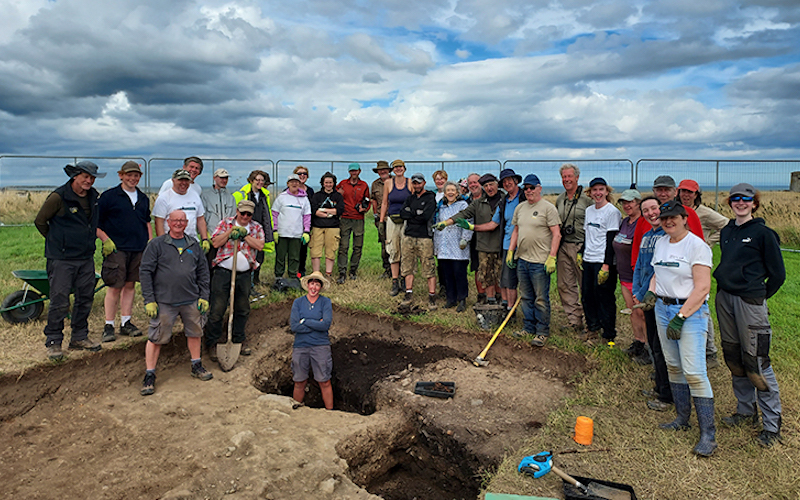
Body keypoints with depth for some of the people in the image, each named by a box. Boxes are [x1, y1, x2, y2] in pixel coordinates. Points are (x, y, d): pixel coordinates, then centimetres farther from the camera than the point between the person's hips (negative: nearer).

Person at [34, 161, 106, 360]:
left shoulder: (93, 197, 8)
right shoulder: (58, 197, -10)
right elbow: (40, 221, -1)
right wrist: (57, 242, 8)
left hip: (87, 257, 6)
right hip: (61, 259, -6)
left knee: (85, 298, 11)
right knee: (60, 302, -5)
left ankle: (79, 337, 24)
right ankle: (53, 342, 8)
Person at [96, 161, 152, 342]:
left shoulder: (143, 198, 15)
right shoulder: (109, 196, -2)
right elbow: (95, 222, -2)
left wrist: (150, 241, 14)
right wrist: (106, 240, -11)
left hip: (139, 249, 5)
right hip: (116, 248, -5)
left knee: (130, 285, 9)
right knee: (115, 287, -5)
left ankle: (126, 323, 17)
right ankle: (109, 326, 4)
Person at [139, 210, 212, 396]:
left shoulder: (194, 245, 10)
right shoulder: (156, 244, -2)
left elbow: (203, 271, 14)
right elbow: (145, 272, -4)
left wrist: (204, 296, 7)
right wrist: (149, 300, -9)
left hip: (191, 300, 4)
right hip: (164, 302, -4)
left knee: (195, 332, 15)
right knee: (156, 338, -1)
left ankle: (196, 366, 33)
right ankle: (149, 376, 10)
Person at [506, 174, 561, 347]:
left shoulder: (548, 208, -7)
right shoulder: (520, 207, 13)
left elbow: (556, 234, -10)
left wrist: (551, 257, -16)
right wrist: (510, 251, 14)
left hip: (540, 262, -7)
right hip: (522, 260, 7)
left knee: (541, 299, -1)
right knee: (526, 297, 14)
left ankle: (542, 332, 8)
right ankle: (528, 328, 26)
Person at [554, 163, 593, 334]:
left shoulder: (587, 198, -7)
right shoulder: (559, 199, 13)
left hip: (581, 247, -6)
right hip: (563, 247, 7)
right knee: (564, 285, 8)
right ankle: (574, 321, 17)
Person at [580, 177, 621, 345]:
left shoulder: (612, 212, -8)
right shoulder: (589, 210, 13)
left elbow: (611, 240, -13)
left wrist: (606, 265, -17)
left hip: (603, 261, -7)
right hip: (588, 260, 7)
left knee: (604, 298, -2)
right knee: (587, 295, 11)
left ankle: (609, 335, 9)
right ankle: (593, 329, 26)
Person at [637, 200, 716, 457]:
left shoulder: (697, 245, -12)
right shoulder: (661, 243, 11)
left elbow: (702, 288, -17)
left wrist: (680, 317, -19)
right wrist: (651, 291, 3)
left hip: (690, 311, -7)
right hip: (663, 308, 7)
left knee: (694, 372, -11)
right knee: (673, 366, 13)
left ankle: (708, 434, -3)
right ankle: (682, 418, 26)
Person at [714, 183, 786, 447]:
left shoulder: (763, 233, -7)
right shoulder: (726, 232, 12)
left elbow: (778, 274, -4)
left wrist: (759, 296, 0)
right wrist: (725, 288, 13)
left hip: (750, 301, -7)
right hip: (724, 298, 7)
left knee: (756, 361, -6)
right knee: (734, 357, 13)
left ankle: (772, 424, 6)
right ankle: (746, 411, 28)